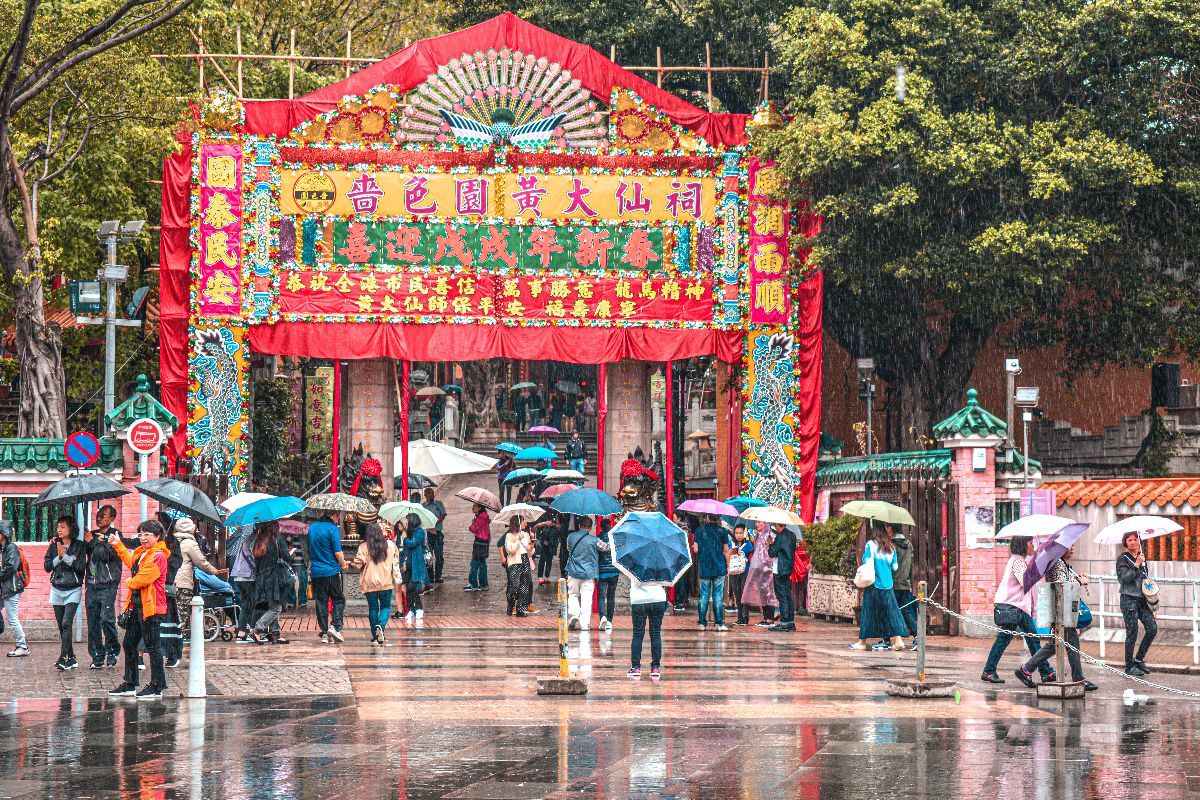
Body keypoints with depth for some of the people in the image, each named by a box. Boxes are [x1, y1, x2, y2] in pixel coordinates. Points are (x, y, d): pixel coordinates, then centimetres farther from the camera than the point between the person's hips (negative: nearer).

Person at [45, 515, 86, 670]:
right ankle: (71, 658, 14)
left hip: (73, 589, -4)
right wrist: (58, 557, -13)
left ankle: (63, 658, -22)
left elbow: (81, 567, -12)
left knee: (66, 623, -17)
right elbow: (47, 566, 1)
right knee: (62, 626, 6)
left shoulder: (79, 546, -3)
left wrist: (66, 556, -16)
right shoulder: (54, 546, 7)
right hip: (57, 589, 4)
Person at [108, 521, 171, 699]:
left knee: (152, 646, -5)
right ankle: (130, 685, 22)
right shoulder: (140, 553, 16)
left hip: (150, 607, -10)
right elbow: (131, 562, 39)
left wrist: (130, 582, -3)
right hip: (136, 605, 10)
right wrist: (118, 545, 40)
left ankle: (157, 687, 1)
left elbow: (143, 578, -23)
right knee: (129, 644, 14)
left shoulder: (158, 556, -15)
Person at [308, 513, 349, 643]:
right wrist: (343, 564, 2)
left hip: (315, 572, 5)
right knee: (338, 599, 7)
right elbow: (337, 552, -14)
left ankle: (324, 633, 6)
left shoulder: (311, 528, 8)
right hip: (331, 571, -5)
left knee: (321, 602, 8)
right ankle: (335, 626, -9)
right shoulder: (333, 529, -12)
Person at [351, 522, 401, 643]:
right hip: (386, 583, 1)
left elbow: (358, 564, -11)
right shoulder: (390, 545, 2)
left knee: (373, 608, 8)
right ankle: (381, 625, -18)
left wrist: (351, 563, 10)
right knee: (386, 607, 10)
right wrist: (397, 579, 15)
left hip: (370, 583, -1)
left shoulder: (364, 547, -7)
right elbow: (396, 564, 7)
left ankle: (375, 636, 9)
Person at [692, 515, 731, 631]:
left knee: (704, 595, 7)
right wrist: (728, 566, 10)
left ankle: (702, 623, 5)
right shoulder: (721, 531, -3)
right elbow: (726, 551, -1)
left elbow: (695, 550, 0)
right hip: (719, 568, -1)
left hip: (704, 568, 1)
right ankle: (719, 623, 0)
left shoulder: (699, 531, 0)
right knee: (718, 595, 2)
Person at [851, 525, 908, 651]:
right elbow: (894, 567, 8)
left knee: (868, 612, 4)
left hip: (874, 584, -3)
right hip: (888, 585, 3)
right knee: (891, 612, 4)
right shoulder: (891, 548, 4)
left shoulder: (871, 545, -6)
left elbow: (867, 562, -9)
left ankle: (862, 641, 9)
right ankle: (898, 639, -7)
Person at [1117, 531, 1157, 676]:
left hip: (1142, 599, 7)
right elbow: (1124, 578, -17)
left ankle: (1139, 659, 12)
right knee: (1132, 633, -4)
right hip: (1129, 599, -7)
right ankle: (1129, 667, 6)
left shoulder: (1141, 556, 14)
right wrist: (1137, 565, -19)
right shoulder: (1122, 559, -6)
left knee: (1152, 628, -2)